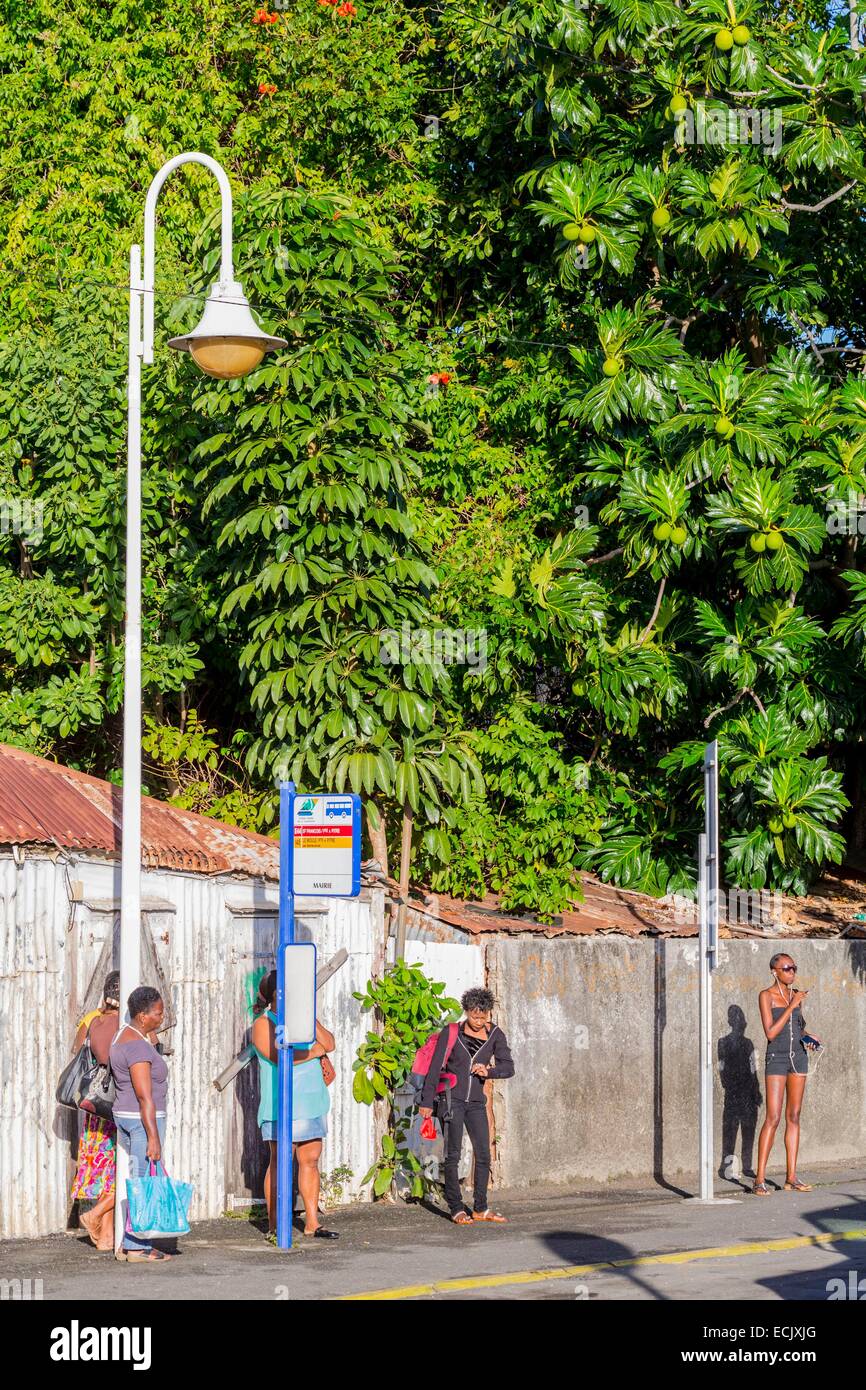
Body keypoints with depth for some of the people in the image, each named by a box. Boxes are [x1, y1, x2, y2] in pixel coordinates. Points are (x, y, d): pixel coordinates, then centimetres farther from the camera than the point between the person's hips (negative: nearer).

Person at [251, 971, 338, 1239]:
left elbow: (329, 1044, 5)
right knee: (280, 1162, -5)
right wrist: (316, 1050, -7)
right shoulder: (263, 1024, -5)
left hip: (311, 1101, 6)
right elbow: (280, 1056, -19)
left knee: (310, 1160, 6)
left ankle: (312, 1222, 9)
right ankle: (274, 1225, 0)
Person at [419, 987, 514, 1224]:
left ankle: (480, 1209, 10)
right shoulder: (451, 1033, -3)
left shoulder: (495, 1035, 3)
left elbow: (508, 1067, -3)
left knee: (483, 1155, 1)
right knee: (453, 1155, -6)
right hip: (451, 1098, -3)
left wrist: (488, 1071, -22)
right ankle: (456, 1209, -2)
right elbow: (435, 1067, -1)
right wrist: (427, 1101, -2)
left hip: (476, 1102, 3)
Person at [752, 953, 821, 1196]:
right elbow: (771, 1032, -16)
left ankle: (791, 1178, 8)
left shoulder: (795, 994, 11)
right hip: (777, 1057, -6)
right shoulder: (767, 996, -7)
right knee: (773, 1118, -12)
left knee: (794, 1117, 6)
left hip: (798, 1056, 6)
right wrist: (791, 1006, -18)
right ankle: (760, 1179, -11)